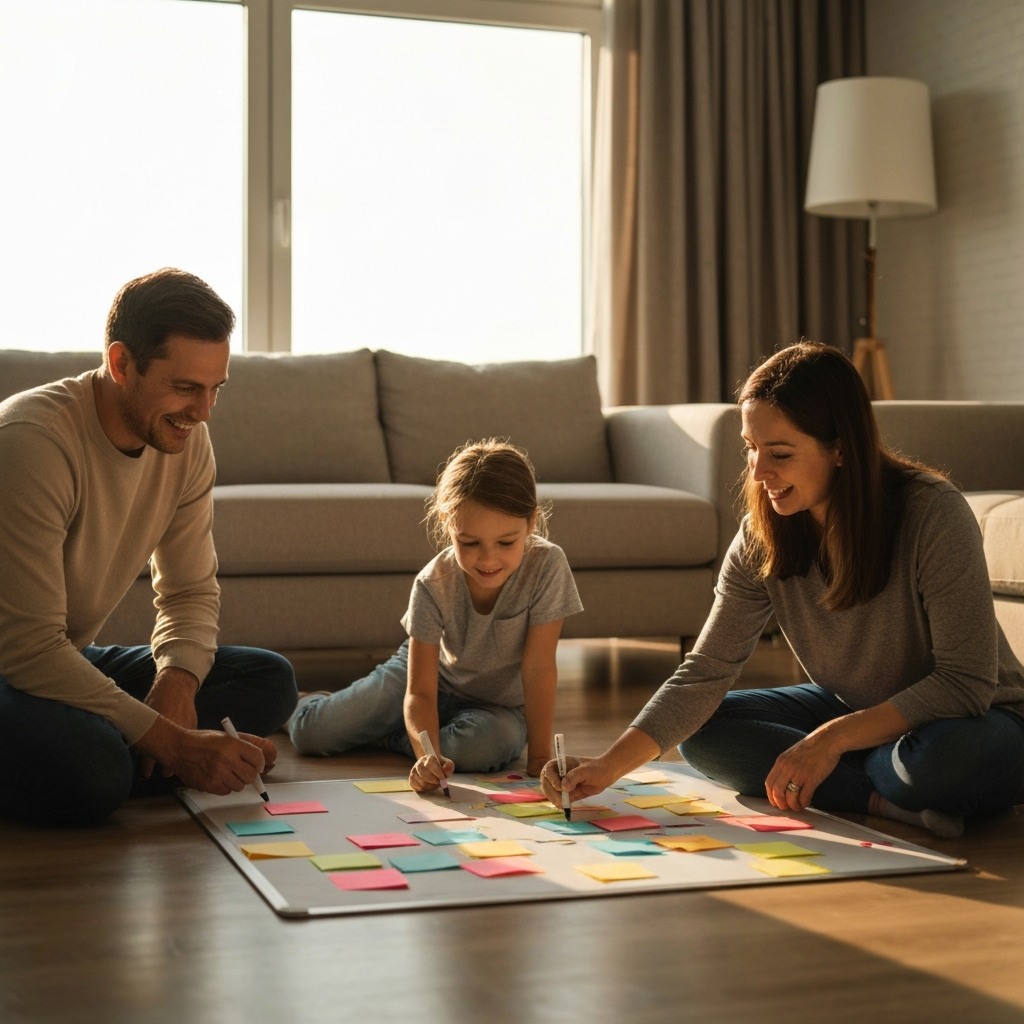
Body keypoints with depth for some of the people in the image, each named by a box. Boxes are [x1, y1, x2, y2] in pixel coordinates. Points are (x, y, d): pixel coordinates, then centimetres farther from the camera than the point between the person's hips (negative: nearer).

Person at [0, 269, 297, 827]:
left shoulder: (186, 439, -2)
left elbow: (190, 592, 4)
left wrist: (178, 679, -19)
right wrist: (171, 742, -30)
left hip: (72, 661, 8)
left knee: (270, 680, -6)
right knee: (92, 774, -37)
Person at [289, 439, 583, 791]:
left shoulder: (547, 566, -31)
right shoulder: (432, 586, -27)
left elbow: (539, 667, -25)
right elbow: (419, 692, -29)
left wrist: (540, 757, -24)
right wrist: (428, 755, -48)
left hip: (500, 704, 0)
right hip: (434, 675, 1)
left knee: (493, 742, -37)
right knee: (310, 734, -8)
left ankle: (386, 735, -8)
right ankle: (295, 704, 32)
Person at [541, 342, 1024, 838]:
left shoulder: (933, 515, -26)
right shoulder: (762, 540, -11)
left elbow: (966, 682, -25)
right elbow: (704, 674, -12)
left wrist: (831, 739, -31)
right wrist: (609, 766, -24)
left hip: (970, 721, -5)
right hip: (851, 710, 6)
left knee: (943, 757, -39)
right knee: (701, 729, -12)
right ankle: (885, 801, -17)